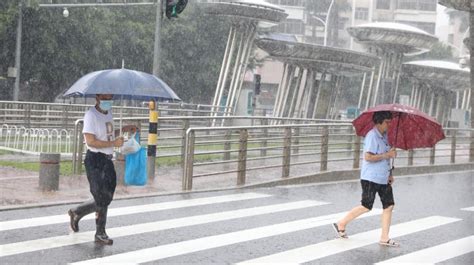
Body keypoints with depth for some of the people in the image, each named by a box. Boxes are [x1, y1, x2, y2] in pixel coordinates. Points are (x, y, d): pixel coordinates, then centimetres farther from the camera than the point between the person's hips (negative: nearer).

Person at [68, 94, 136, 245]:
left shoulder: (108, 113, 13)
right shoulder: (91, 115, -14)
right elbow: (91, 141, -22)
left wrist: (123, 130, 15)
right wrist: (113, 143, -21)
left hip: (107, 160, 9)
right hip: (95, 160, -9)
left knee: (106, 198, 10)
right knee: (102, 199, -4)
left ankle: (76, 213, 25)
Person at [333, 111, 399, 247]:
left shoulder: (384, 135, 13)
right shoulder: (372, 136, -15)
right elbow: (368, 157, -23)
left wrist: (389, 174, 14)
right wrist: (387, 155, -19)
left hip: (383, 178, 9)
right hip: (371, 178, -9)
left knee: (389, 205, 4)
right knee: (366, 206, -4)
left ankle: (384, 238, 9)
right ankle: (341, 224, 12)